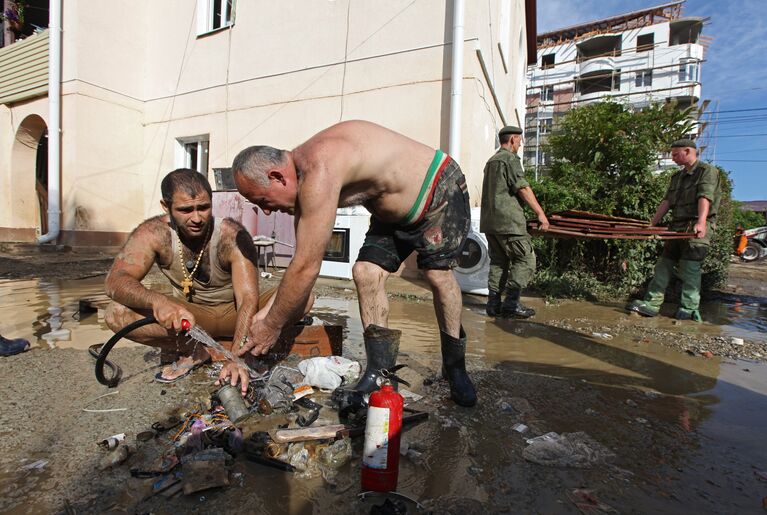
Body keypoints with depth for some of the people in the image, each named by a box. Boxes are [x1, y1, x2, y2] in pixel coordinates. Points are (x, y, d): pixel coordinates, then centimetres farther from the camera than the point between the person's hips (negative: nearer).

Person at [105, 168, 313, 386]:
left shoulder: (232, 235, -26)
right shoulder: (155, 233, -17)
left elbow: (248, 299, -32)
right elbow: (115, 281, -25)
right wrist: (158, 301, -47)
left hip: (234, 311, -1)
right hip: (189, 315, 2)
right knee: (116, 314, -23)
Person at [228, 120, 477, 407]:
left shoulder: (318, 173, -37)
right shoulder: (300, 177, -7)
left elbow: (306, 268, -36)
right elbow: (303, 262, -3)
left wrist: (270, 326, -22)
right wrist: (274, 318, -2)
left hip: (440, 191, -7)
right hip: (393, 212, 7)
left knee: (438, 274, -15)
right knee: (366, 273, -7)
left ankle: (455, 368, 8)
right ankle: (380, 372, 2)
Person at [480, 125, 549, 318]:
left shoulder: (491, 161, 21)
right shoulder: (510, 159, -6)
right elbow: (523, 188, -15)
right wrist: (540, 213, -14)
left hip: (489, 221, 9)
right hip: (507, 220, -9)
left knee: (498, 261, 11)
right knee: (525, 259, -2)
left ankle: (493, 304, 10)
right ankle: (511, 303, -4)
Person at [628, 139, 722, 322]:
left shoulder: (707, 171, -2)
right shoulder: (678, 176, 21)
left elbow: (705, 197, -18)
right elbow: (666, 202, 17)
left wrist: (701, 222, -31)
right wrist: (652, 224, 10)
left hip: (697, 228, -7)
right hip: (677, 227, 7)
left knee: (689, 268, -9)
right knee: (664, 265, 3)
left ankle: (689, 310, -2)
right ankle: (651, 304, 3)